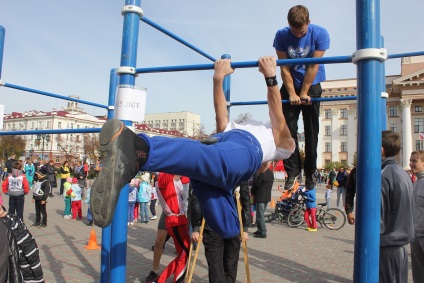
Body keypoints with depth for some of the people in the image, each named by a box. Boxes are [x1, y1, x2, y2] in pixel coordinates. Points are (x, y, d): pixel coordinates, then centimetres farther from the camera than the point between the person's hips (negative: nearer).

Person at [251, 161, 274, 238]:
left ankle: (263, 232, 1)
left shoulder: (262, 174, -20)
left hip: (260, 197, -9)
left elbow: (256, 185, -15)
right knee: (261, 214, 18)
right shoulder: (271, 173, 8)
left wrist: (252, 193, 2)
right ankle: (260, 229, 25)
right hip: (267, 196, 9)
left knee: (260, 215, -2)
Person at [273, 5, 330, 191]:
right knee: (288, 129, -7)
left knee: (311, 132, 0)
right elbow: (284, 67, -10)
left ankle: (309, 175, 9)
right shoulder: (281, 35, -9)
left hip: (312, 86, -1)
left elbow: (313, 66, -15)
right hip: (290, 86, 1)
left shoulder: (320, 34, -13)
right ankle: (292, 171, 1)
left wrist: (304, 93, -15)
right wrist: (292, 93, -15)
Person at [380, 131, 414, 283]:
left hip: (386, 248, -8)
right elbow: (405, 212, 15)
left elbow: (377, 218, -20)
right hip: (402, 246, 8)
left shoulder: (383, 176, -19)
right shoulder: (403, 174, 8)